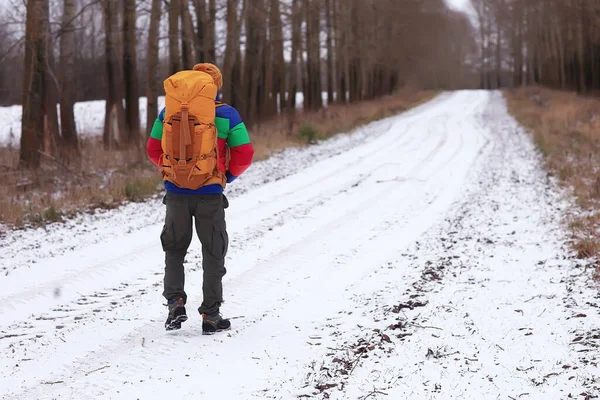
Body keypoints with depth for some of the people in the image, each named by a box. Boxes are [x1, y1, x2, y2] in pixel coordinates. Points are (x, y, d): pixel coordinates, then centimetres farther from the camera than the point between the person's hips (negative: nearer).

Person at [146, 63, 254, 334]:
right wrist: (229, 175, 13)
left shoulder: (169, 112, 0)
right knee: (213, 254, 10)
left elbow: (154, 150, 7)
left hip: (176, 193, 2)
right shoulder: (227, 115, -6)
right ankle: (211, 315, 10)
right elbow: (244, 155, -5)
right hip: (211, 195, -2)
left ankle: (175, 303, 5)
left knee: (174, 250, 18)